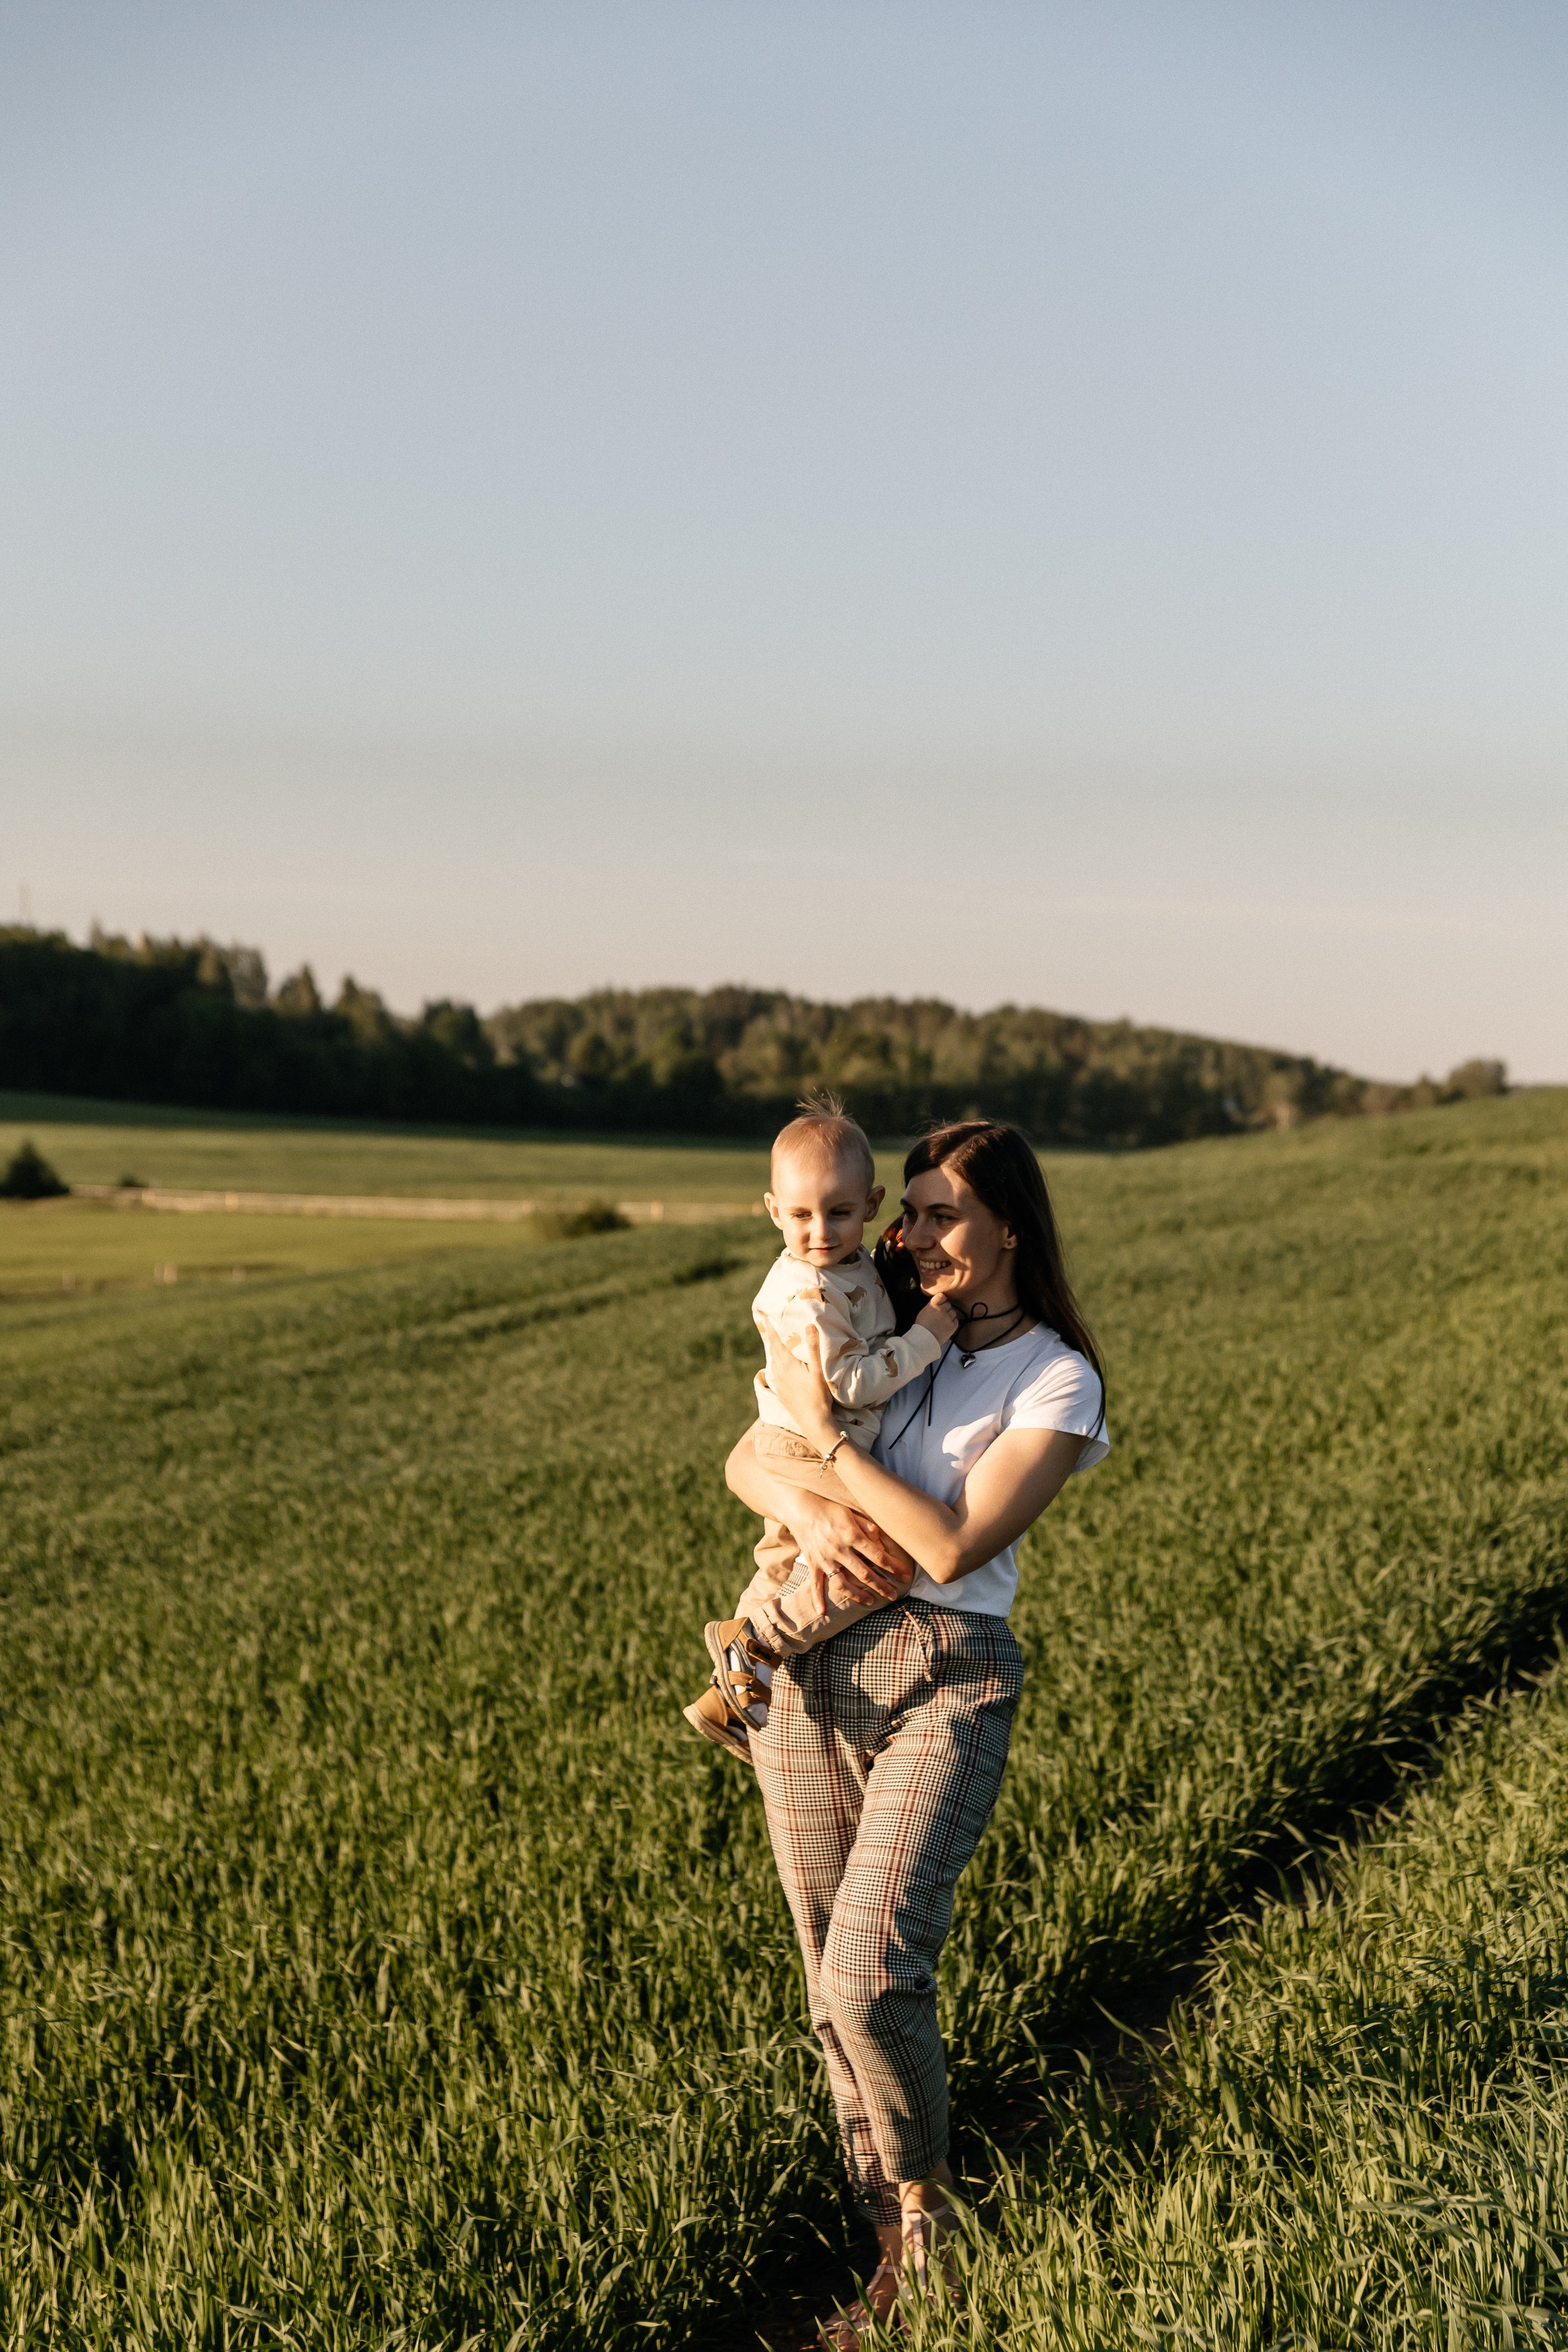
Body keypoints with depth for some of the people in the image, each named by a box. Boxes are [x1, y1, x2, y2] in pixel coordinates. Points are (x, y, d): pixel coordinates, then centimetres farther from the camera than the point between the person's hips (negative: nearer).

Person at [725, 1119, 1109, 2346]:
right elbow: (745, 1461, 12)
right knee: (838, 1982, 6)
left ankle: (923, 2191, 8)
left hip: (944, 1680, -5)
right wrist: (808, 1507, -10)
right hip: (811, 1676, 5)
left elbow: (950, 1549, -14)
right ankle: (898, 2245, 17)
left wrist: (825, 1431, -14)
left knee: (872, 1970, -18)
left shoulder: (1059, 1384, -4)